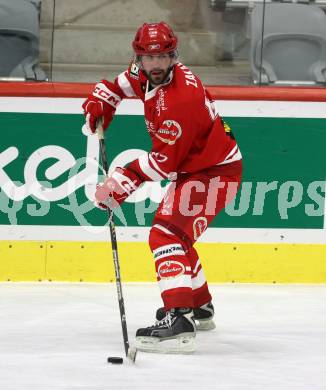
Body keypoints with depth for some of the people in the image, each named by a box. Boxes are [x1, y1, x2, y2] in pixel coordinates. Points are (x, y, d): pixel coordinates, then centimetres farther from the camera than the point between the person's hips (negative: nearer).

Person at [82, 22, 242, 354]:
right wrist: (100, 101, 8)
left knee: (167, 235, -23)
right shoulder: (147, 73, -2)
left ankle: (177, 320, -37)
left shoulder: (180, 100, -31)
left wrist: (123, 180, -27)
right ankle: (200, 307, 43)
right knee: (174, 235, 25)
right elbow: (124, 82, 24)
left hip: (214, 172, -10)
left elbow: (164, 161, -29)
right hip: (193, 167, 10)